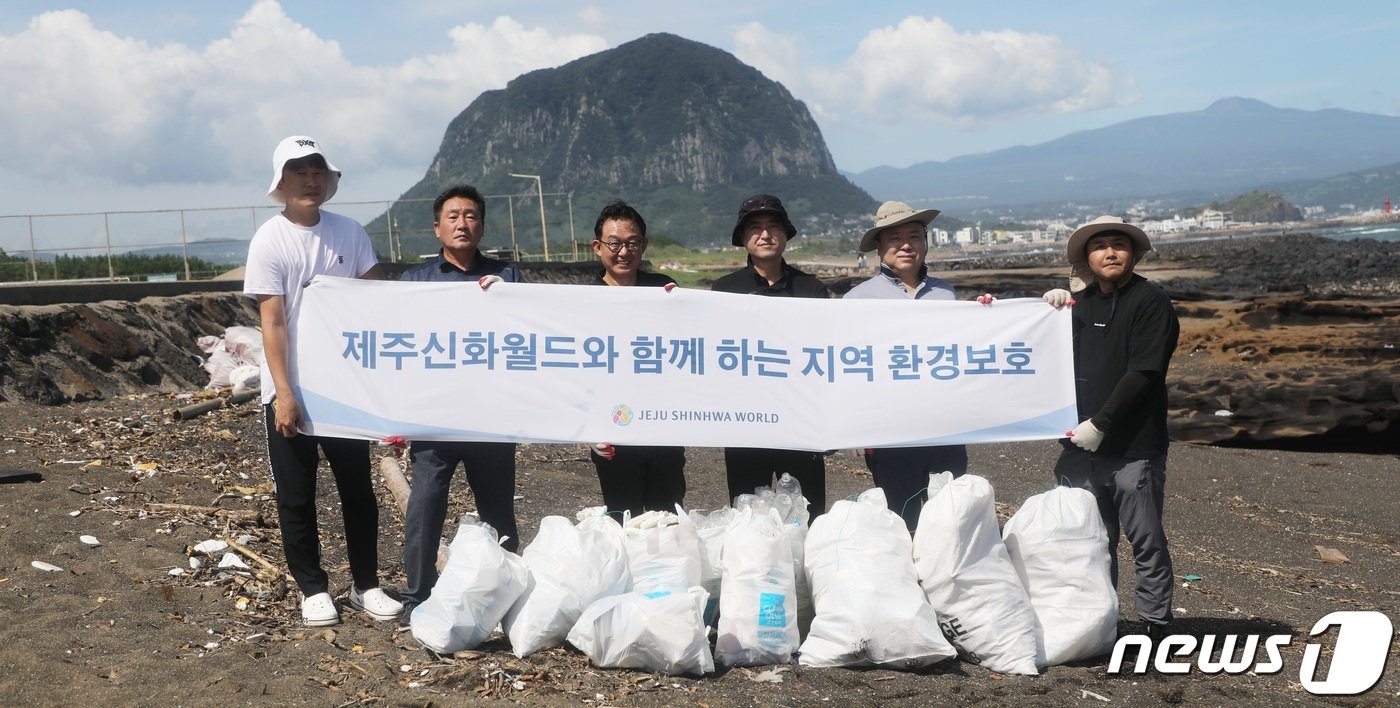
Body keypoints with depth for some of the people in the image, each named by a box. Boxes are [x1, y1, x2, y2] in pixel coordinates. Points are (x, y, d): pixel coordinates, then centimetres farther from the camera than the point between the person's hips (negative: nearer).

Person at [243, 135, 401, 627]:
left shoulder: (350, 232, 1)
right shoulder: (269, 240, -8)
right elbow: (272, 322, -12)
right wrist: (284, 393, -17)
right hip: (290, 389, -3)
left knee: (358, 489, 9)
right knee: (297, 497, 5)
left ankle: (366, 584, 20)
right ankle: (313, 589, 19)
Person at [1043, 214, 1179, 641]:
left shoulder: (1150, 302, -4)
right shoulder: (1081, 302, 15)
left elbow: (1144, 373, -13)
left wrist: (1099, 423, -16)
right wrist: (1053, 308, 5)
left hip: (1134, 448, -6)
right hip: (1083, 446, 6)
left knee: (1146, 542, 2)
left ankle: (1156, 625, 11)